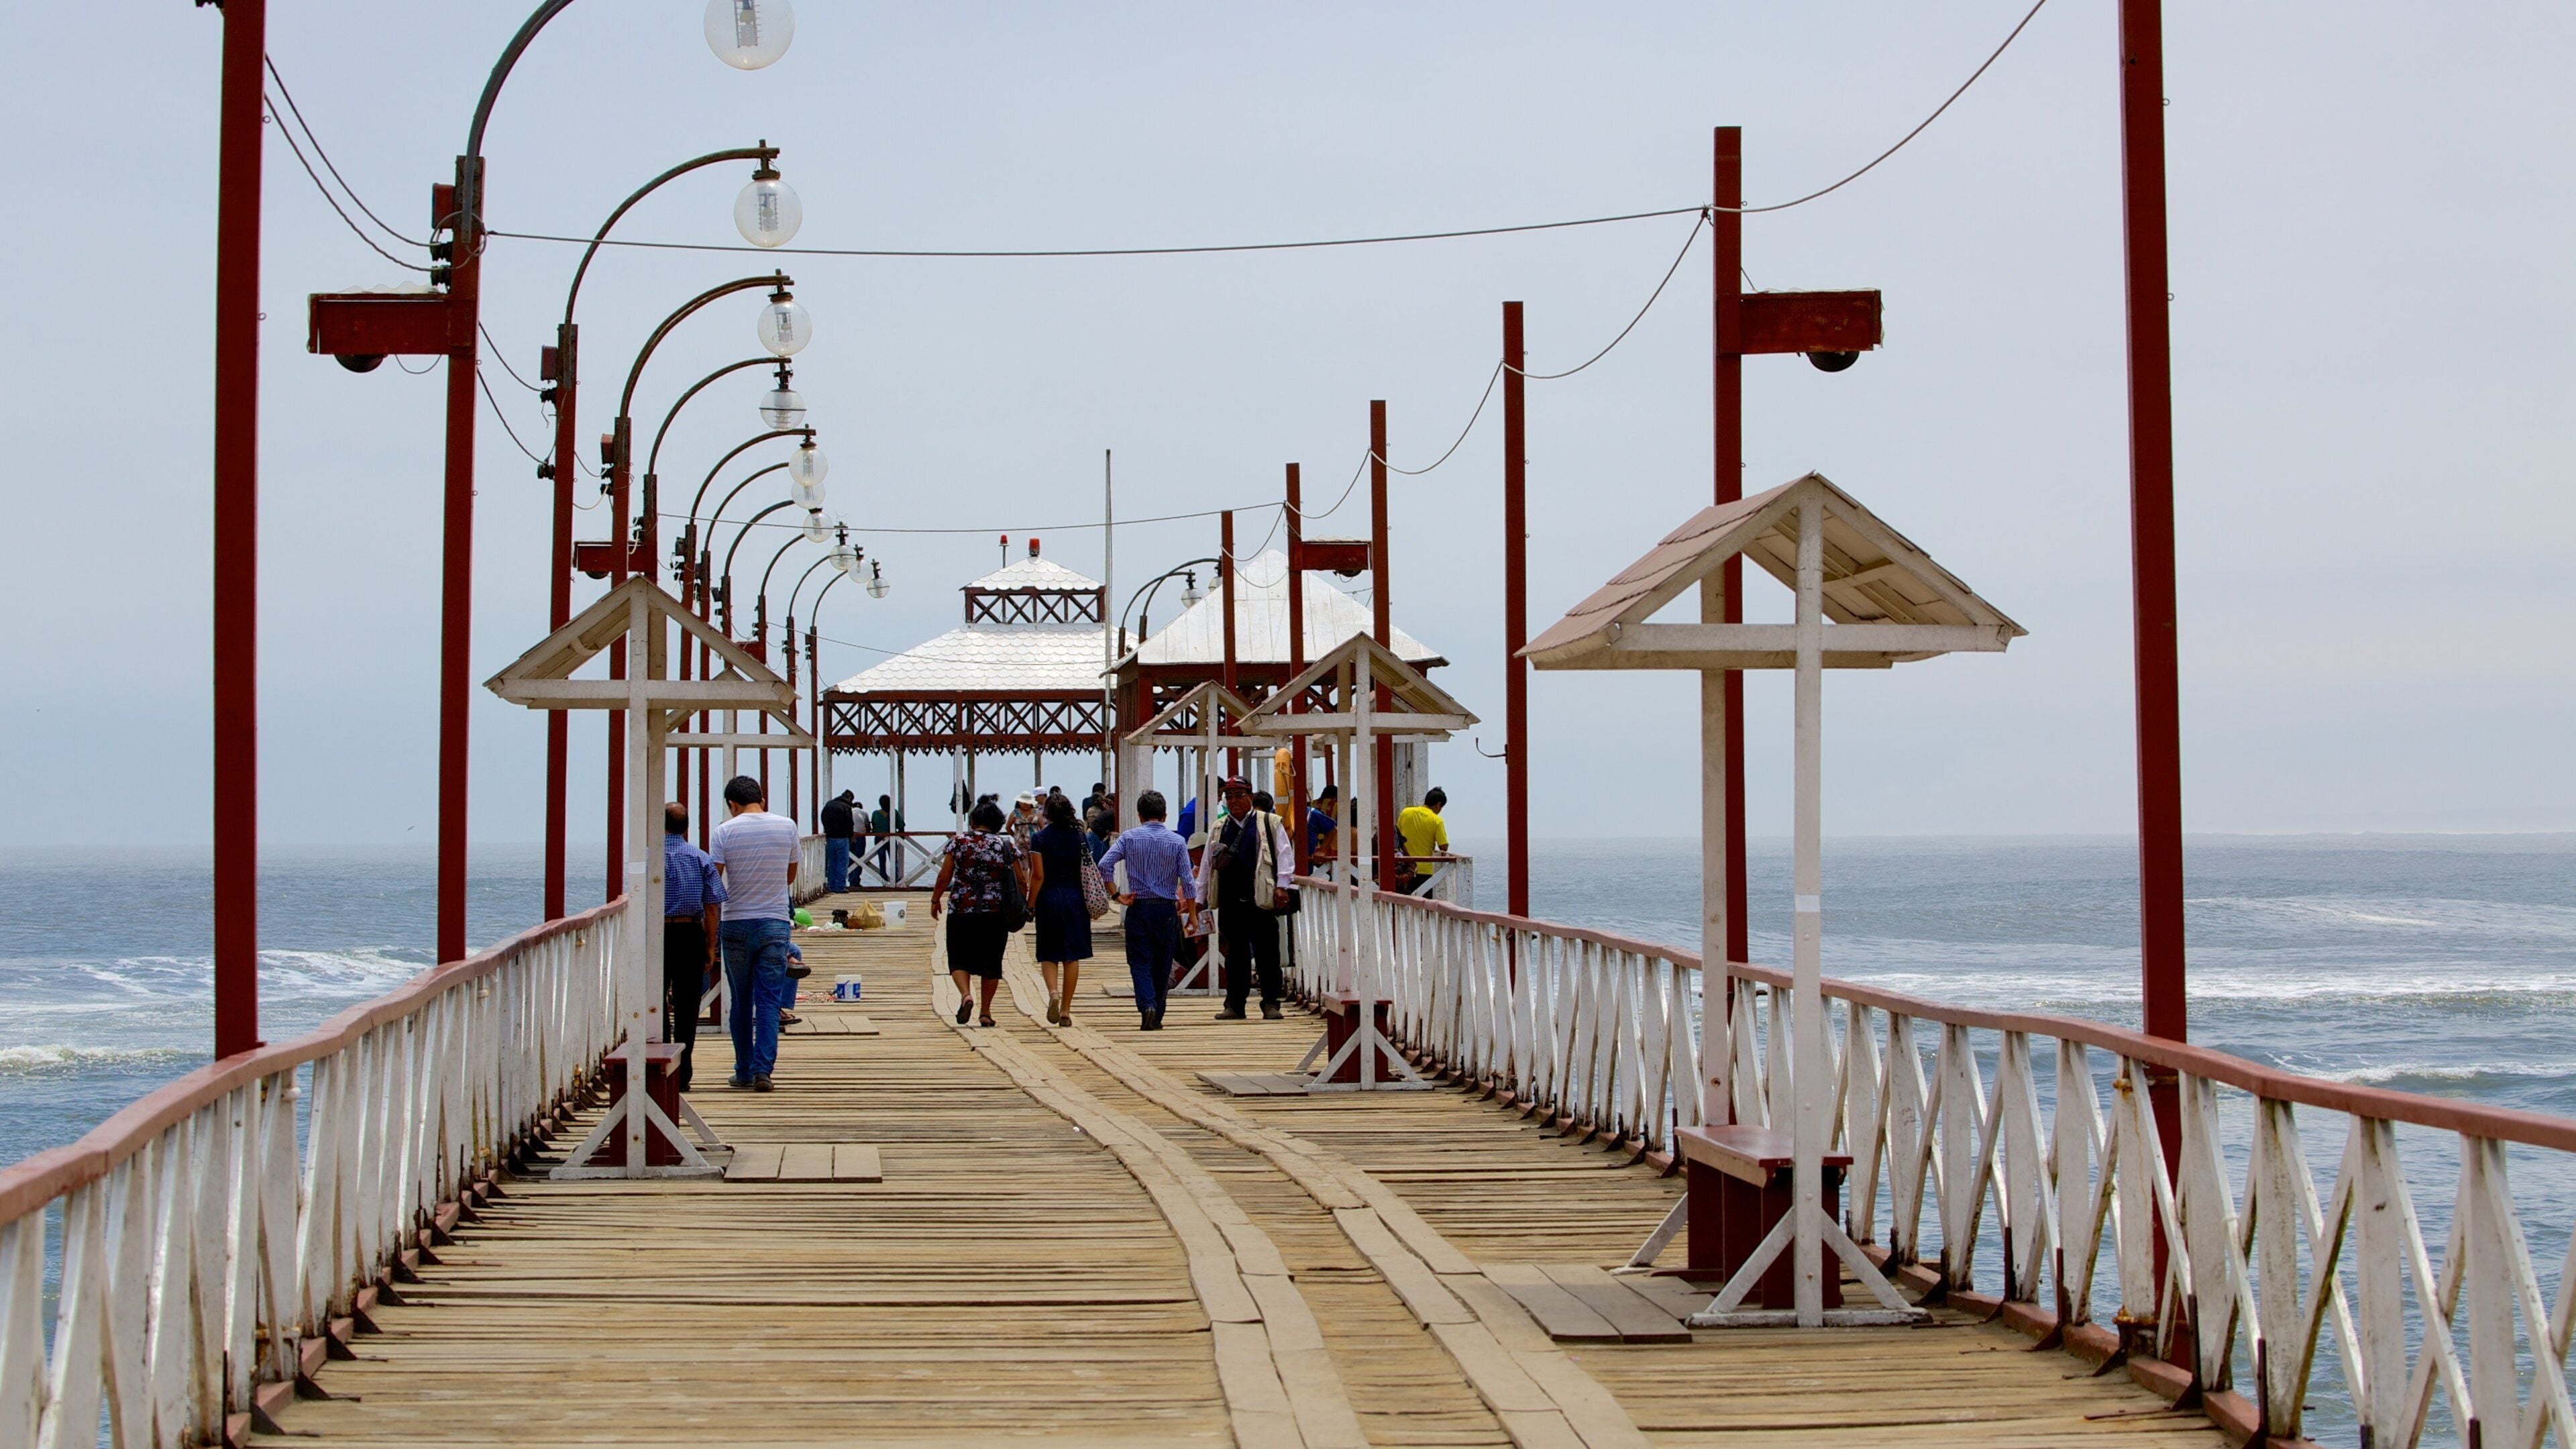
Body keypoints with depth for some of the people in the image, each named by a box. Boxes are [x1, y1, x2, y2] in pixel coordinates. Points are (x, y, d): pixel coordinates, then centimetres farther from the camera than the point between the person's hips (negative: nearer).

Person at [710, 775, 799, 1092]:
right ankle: (763, 1069, -9)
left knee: (741, 1003, 9)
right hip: (775, 923, 1)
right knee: (769, 1001, 1)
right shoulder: (787, 827, 1)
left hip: (737, 925, -1)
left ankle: (744, 1072, 14)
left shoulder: (725, 831, -7)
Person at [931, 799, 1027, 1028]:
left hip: (962, 910, -1)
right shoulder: (1009, 846, 1)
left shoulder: (958, 842, -2)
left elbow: (944, 878, -2)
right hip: (997, 912, 1)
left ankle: (966, 994, -18)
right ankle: (986, 1012, 15)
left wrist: (935, 900, 12)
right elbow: (1022, 882, 2)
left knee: (960, 959, 8)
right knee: (992, 961, 12)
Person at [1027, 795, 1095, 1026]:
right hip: (1075, 898, 2)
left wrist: (1031, 905, -2)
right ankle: (1066, 1011, 5)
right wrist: (1091, 903, 12)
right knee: (1072, 955, 6)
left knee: (1048, 954, 8)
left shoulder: (1039, 839, -5)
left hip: (1049, 898, -2)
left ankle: (1053, 992, -19)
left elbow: (1038, 875, -9)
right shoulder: (1081, 837, 2)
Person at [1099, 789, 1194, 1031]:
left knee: (1140, 963, 1)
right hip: (1167, 909, 1)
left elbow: (1104, 865, -10)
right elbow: (1187, 880, -4)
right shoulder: (1177, 842, -1)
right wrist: (1192, 914, 4)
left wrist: (1117, 896, -2)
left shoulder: (1129, 837, -1)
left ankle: (1147, 1006, -22)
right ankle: (1156, 1018, 16)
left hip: (1138, 909, -1)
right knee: (1161, 966, 11)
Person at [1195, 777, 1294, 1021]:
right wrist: (1199, 898, 17)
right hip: (1230, 901, 3)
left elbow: (1284, 856, 3)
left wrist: (1281, 887, -7)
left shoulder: (1270, 824, 5)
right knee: (1235, 954, 7)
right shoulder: (1219, 828, 16)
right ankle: (1234, 1005, 12)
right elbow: (1207, 865, 19)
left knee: (1267, 953, -2)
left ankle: (1271, 1004, 5)